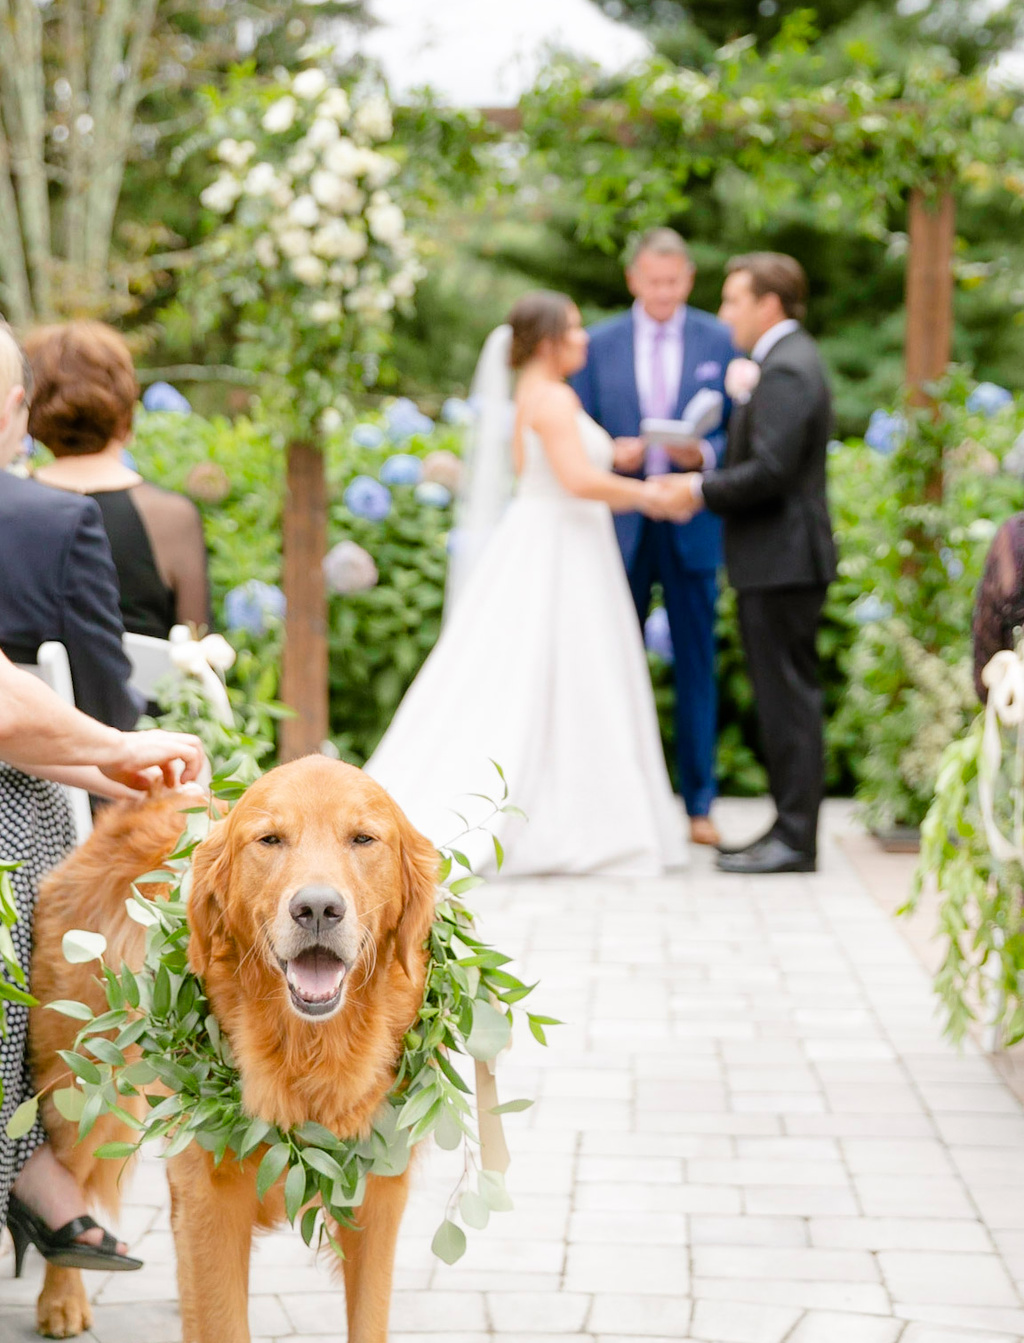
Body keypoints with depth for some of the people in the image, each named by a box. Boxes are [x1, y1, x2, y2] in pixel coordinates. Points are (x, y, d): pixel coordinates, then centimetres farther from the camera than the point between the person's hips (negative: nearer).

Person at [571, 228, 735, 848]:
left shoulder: (719, 341, 4)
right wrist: (610, 453, -14)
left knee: (697, 665, 3)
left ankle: (699, 803, 11)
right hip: (620, 523, 1)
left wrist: (705, 454, -16)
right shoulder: (599, 344, 6)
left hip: (693, 523, -1)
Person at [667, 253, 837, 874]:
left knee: (789, 698, -6)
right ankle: (792, 828, 19)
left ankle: (795, 840, -2)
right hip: (783, 559, 11)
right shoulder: (790, 360, 17)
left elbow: (771, 471, -23)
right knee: (788, 698, 13)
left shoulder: (785, 370, -16)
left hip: (781, 563, -11)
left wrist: (702, 489, -13)